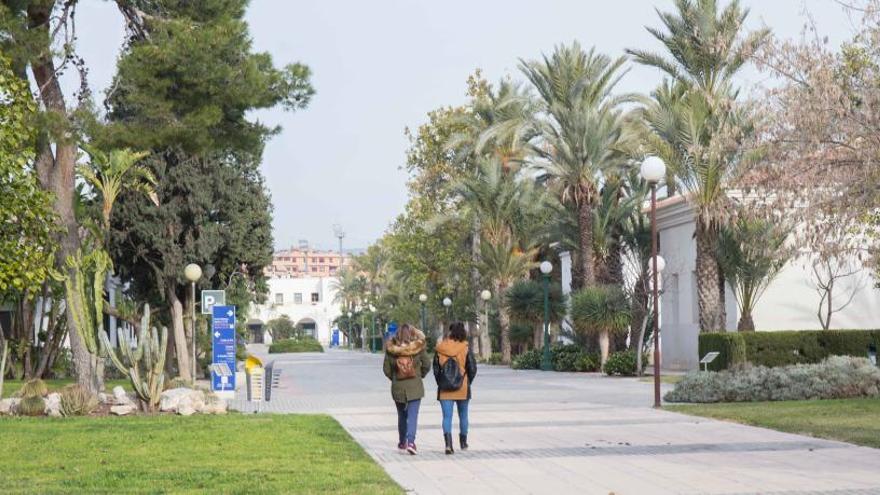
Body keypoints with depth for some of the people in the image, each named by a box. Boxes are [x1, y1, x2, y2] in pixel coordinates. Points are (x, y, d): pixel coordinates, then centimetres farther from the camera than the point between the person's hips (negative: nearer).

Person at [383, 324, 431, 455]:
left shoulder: (391, 349, -5)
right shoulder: (418, 347, -8)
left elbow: (386, 369, -1)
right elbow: (427, 365, 0)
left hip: (397, 388, 2)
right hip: (415, 386, -2)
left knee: (402, 415, 18)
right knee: (413, 415, -3)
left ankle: (402, 442, 28)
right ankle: (410, 441, -20)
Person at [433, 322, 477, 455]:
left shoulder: (440, 349, -3)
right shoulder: (465, 349, -7)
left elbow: (436, 369, 0)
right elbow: (472, 369, -6)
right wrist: (467, 383, 10)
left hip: (444, 389, 0)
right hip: (462, 389, 0)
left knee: (447, 416, 0)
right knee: (463, 415, 18)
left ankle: (448, 443, -19)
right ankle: (463, 442, 30)